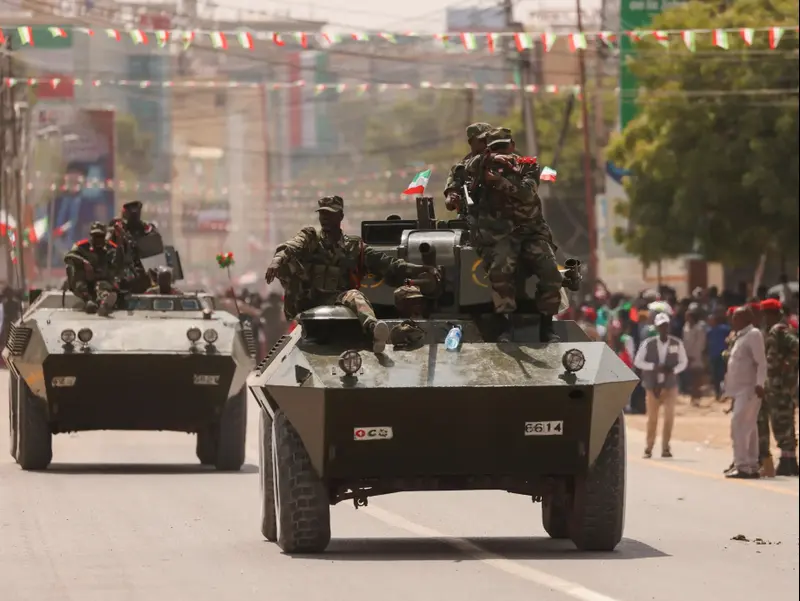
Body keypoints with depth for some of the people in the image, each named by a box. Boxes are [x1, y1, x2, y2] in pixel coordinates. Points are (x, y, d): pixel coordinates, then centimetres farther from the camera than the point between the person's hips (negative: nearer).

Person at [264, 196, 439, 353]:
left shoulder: (354, 247, 18)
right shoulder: (309, 238, 15)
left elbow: (386, 264, 11)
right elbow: (288, 249, -6)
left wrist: (421, 269, 0)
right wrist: (277, 261, -31)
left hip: (337, 299, 0)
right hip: (307, 300, 0)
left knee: (354, 295, -37)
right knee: (287, 263, -22)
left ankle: (373, 328, -68)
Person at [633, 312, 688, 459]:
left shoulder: (677, 343, -2)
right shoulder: (648, 343, -5)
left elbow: (683, 362, 7)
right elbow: (638, 361, -2)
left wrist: (673, 370, -13)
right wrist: (654, 367, -15)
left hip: (670, 385, 1)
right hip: (652, 385, -1)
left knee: (669, 416, -3)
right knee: (652, 418, 4)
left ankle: (665, 447, 6)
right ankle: (648, 448, 13)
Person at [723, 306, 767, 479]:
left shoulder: (754, 335, -10)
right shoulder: (740, 336, 17)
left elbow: (761, 362, -16)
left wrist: (759, 384, -25)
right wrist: (730, 391, 20)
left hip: (749, 389, -10)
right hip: (740, 389, 10)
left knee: (738, 426, -15)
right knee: (748, 428, 10)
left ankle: (742, 466, -17)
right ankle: (752, 466, 13)